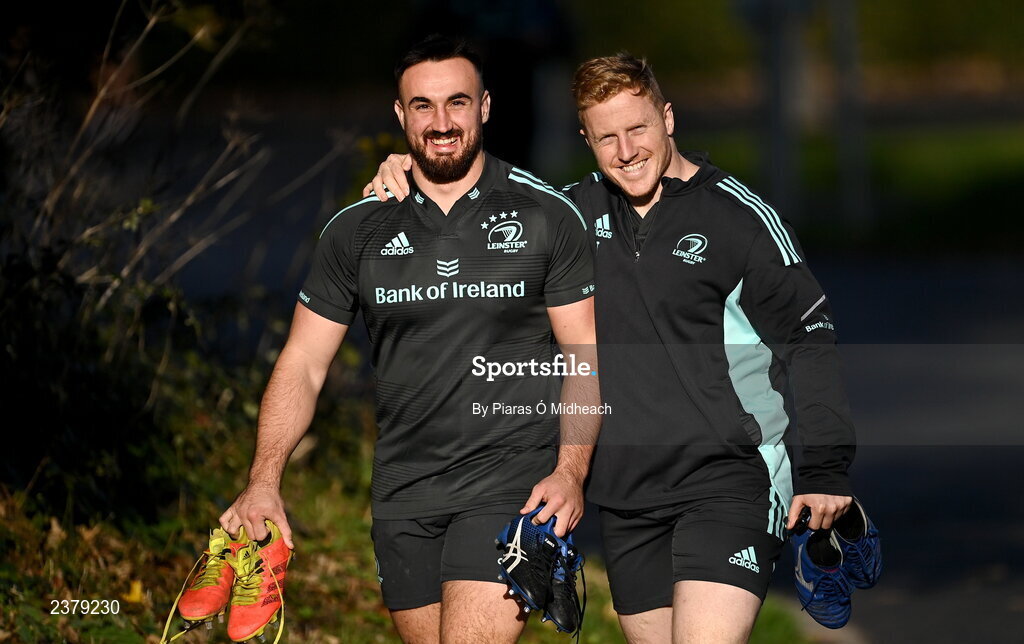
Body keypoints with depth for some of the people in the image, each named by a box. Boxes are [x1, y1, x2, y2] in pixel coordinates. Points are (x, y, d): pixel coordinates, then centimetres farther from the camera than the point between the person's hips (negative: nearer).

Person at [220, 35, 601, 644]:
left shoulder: (548, 215, 0)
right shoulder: (357, 230, 6)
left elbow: (587, 356, 1)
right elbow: (303, 364, 8)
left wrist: (570, 472, -12)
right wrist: (264, 482, -5)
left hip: (514, 483, -3)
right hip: (404, 496, 3)